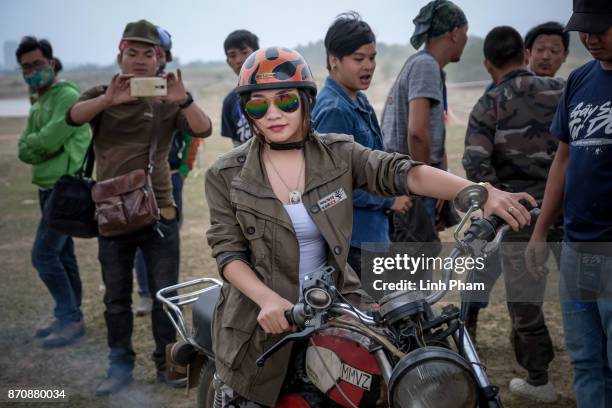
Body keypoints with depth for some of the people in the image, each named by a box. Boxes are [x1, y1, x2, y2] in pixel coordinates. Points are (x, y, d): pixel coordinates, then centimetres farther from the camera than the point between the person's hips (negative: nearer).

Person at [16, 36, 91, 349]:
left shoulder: (68, 97, -14)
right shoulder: (38, 103, 16)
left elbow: (46, 141, -22)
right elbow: (24, 151, 8)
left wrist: (31, 144, -2)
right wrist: (42, 148, -12)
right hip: (49, 188, 9)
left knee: (43, 254, -11)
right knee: (61, 254, 14)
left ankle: (71, 319, -1)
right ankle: (68, 316, 24)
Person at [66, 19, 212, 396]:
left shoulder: (168, 102, 2)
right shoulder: (102, 96, 4)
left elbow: (203, 129, -15)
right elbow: (74, 116, -18)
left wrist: (183, 99, -35)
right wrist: (109, 99, -39)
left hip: (159, 213, -1)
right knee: (116, 298, 10)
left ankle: (167, 362, 19)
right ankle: (120, 366, 22)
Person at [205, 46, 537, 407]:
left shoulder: (338, 154, -3)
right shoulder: (227, 175, -5)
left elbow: (402, 172, -18)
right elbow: (228, 251, -8)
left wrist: (479, 192, -33)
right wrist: (268, 299, -26)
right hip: (260, 320, -1)